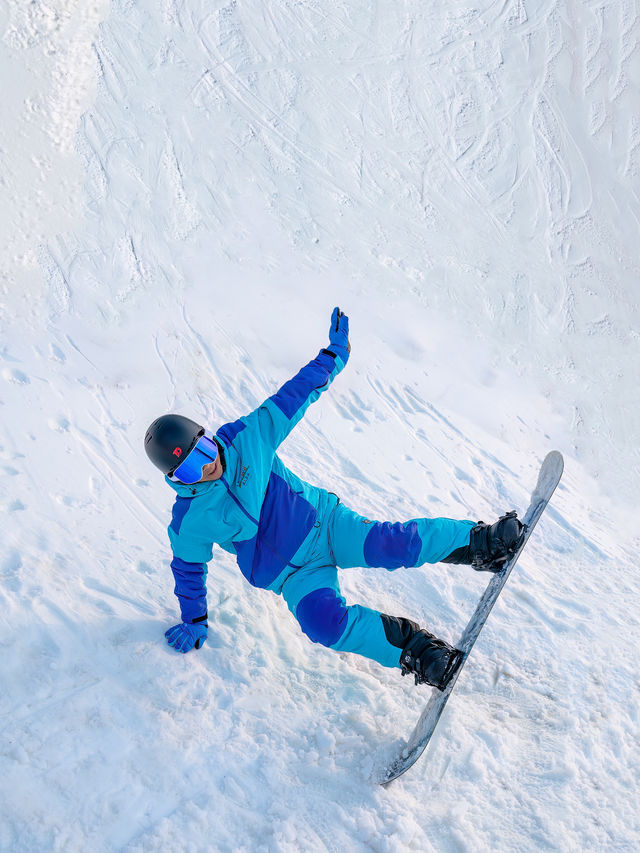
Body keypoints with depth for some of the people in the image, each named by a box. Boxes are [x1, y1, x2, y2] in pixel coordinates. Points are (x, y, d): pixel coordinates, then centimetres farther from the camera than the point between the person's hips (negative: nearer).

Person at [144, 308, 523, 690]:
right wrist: (194, 620, 12)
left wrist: (333, 356, -1)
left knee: (393, 543, -26)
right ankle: (412, 648, -16)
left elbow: (292, 397, -2)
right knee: (326, 623, -29)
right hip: (295, 573, 0)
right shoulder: (189, 521, -10)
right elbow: (188, 568, 8)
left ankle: (481, 542, -10)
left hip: (323, 519, 1)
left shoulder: (244, 437, -10)